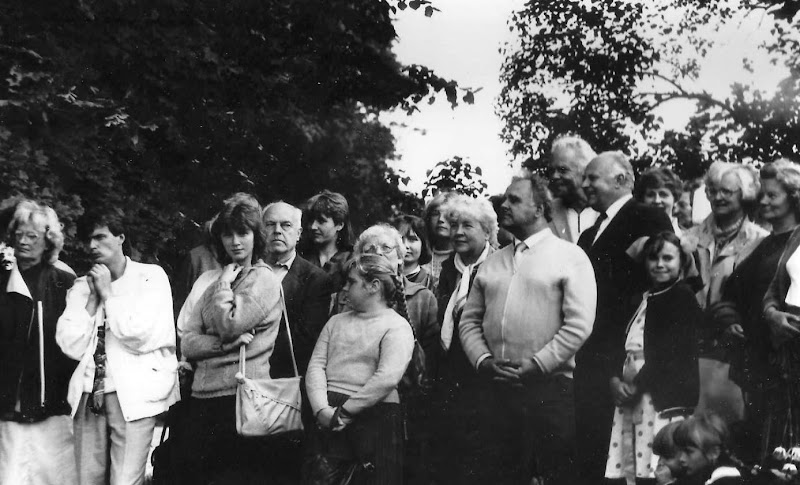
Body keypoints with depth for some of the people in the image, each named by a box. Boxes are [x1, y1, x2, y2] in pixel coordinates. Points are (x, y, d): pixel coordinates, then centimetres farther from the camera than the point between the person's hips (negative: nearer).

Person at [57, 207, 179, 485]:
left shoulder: (151, 277, 1)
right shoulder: (81, 287, 13)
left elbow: (140, 337, -11)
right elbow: (72, 347, 3)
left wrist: (108, 293, -5)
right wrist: (93, 298, -2)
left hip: (134, 396, -4)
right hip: (88, 396, 4)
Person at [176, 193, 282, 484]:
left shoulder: (265, 281, -2)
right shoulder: (207, 280, 12)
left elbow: (228, 325, -15)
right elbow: (186, 342, 4)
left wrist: (224, 285, -2)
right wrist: (224, 344, -12)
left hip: (243, 396, -5)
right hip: (202, 395, 5)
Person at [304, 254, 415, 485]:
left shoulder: (397, 327, -3)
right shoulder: (336, 321, 17)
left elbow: (386, 379, -16)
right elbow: (316, 366, 7)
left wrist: (344, 412, -15)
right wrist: (322, 409, -10)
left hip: (374, 415, -5)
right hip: (329, 417, 5)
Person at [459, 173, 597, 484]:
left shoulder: (570, 256, 1)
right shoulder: (491, 263, 18)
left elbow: (579, 325, -9)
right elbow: (469, 321, 15)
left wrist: (536, 365, -13)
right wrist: (483, 360, -3)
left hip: (549, 387, -5)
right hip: (494, 389, 5)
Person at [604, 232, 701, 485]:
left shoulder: (683, 296, -1)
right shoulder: (642, 298, 21)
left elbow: (672, 352, -10)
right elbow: (623, 346, 18)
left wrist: (638, 383, -11)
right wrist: (616, 379, 0)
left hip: (664, 398, -7)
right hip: (630, 397, 7)